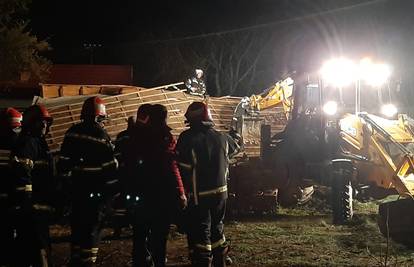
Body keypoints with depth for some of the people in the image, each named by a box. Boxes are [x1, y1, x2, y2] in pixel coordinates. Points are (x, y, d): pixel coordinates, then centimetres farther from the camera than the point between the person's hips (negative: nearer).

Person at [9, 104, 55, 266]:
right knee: (40, 248, -12)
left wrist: (51, 201, 30)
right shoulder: (27, 143, -11)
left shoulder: (39, 143, 21)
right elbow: (22, 175, -24)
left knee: (25, 247, 16)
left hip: (39, 207, 11)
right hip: (31, 208, -11)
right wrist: (25, 203, -29)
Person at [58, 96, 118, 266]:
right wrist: (114, 188, -5)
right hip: (95, 192, -6)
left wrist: (65, 179, 17)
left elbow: (64, 162, 6)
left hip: (77, 189, 6)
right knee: (92, 229, 1)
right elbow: (110, 166, -13)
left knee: (77, 227, 16)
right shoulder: (100, 135, -14)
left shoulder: (73, 132, 3)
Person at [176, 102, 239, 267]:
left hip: (199, 195, -6)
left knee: (200, 233, -1)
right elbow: (235, 148, 23)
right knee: (217, 227, 22)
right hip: (220, 191, 6)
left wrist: (183, 191, -6)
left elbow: (182, 167, -17)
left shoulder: (187, 138, -15)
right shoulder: (221, 137, 2)